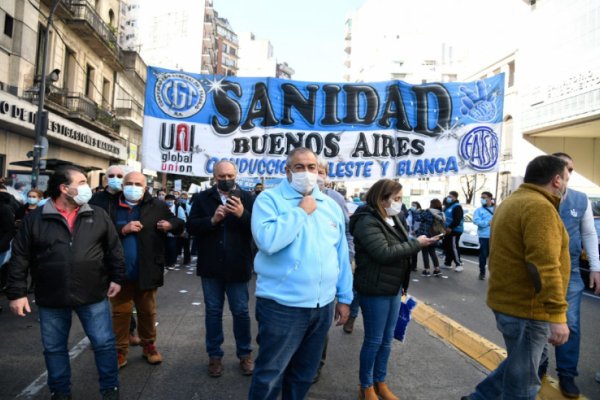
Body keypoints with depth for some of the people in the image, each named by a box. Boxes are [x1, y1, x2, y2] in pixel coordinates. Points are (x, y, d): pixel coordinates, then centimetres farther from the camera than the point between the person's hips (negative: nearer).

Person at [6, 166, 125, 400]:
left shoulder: (98, 216, 1)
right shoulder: (35, 219, -3)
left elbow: (114, 249, 7)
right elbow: (20, 258, 0)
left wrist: (117, 278, 4)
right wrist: (17, 292, -3)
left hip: (93, 295, 0)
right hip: (51, 299, 0)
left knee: (104, 344, 6)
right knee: (54, 348, 15)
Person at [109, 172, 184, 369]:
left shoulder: (157, 206, -1)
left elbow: (179, 224, 7)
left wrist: (171, 225, -15)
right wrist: (123, 229, -19)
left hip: (147, 271, 1)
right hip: (120, 271, 0)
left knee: (147, 311, 15)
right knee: (121, 312, 10)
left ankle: (149, 346, 33)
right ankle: (120, 351, 25)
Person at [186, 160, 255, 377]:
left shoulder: (247, 198, -3)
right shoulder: (203, 198, 2)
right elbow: (191, 227, -5)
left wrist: (243, 214, -28)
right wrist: (212, 220, -21)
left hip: (237, 267, -1)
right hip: (211, 266, 2)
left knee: (241, 311, 10)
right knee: (213, 312, 14)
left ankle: (245, 354, 28)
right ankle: (214, 355, 29)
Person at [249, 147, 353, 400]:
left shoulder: (331, 205, 9)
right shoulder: (269, 199, -8)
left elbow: (341, 253, 13)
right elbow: (267, 241, -26)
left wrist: (344, 297, 12)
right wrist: (301, 211, -17)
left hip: (323, 305, 5)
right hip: (282, 306, -5)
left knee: (305, 374, 22)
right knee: (269, 376, 9)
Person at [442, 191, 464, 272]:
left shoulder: (457, 207, -14)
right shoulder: (448, 206, 18)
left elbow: (457, 220, -23)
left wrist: (450, 228, -22)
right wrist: (446, 228, 16)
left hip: (455, 230, -10)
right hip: (448, 230, 10)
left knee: (453, 247, -10)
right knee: (447, 247, 13)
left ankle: (459, 264, -3)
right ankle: (447, 263, 22)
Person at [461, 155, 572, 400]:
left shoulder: (511, 202, 14)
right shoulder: (539, 207, -19)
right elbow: (545, 267, -26)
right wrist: (557, 314, -24)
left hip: (508, 301, 10)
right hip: (527, 308, -10)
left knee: (518, 367, 25)